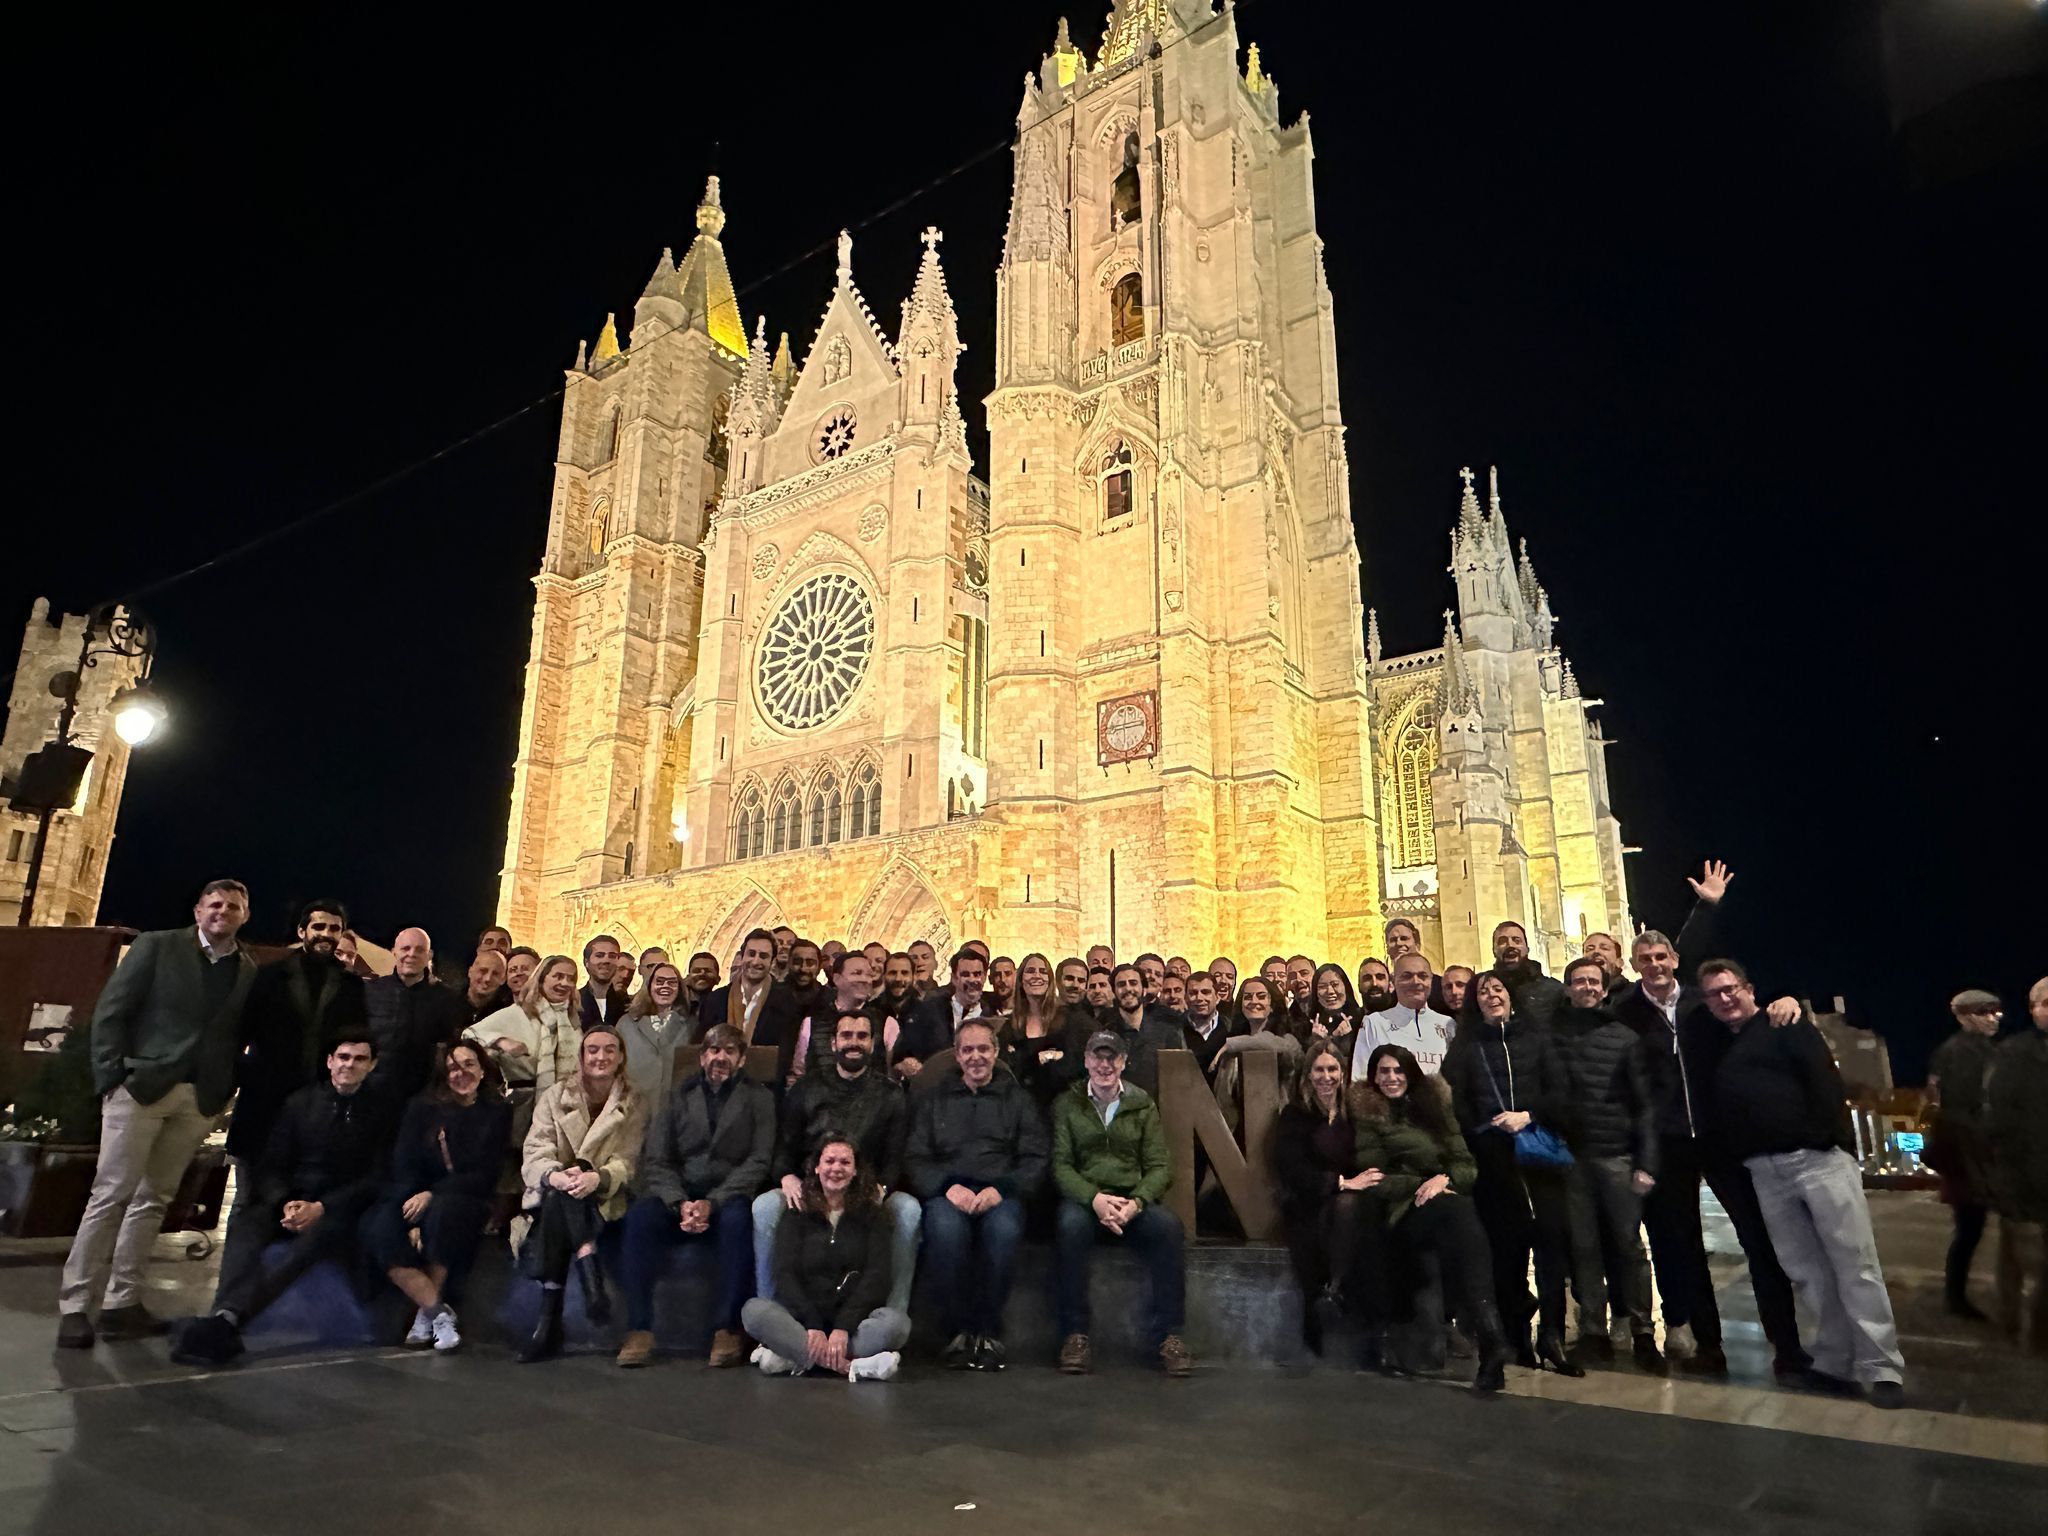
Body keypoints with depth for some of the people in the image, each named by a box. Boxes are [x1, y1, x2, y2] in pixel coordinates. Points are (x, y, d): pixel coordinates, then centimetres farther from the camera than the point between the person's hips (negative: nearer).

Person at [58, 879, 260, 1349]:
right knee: (111, 1195, -3)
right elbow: (110, 1011, -3)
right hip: (141, 1086, -3)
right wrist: (112, 1076, -10)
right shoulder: (157, 945, 1)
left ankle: (121, 1303, 13)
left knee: (153, 1200, 7)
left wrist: (227, 1092, -3)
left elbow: (248, 1037, 9)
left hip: (200, 1099, 3)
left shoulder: (250, 972, 9)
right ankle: (75, 1307, 5)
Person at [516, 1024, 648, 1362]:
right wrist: (555, 1176, -28)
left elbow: (625, 1163, -5)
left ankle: (550, 1322, -34)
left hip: (601, 1201, -1)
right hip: (552, 1196, 1)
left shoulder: (635, 1106, 7)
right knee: (559, 1196, -34)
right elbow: (534, 1155, -4)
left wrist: (596, 1178, -29)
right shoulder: (554, 1097, 10)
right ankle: (591, 1280, -40)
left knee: (559, 1208, -33)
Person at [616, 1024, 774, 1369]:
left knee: (737, 1220, -35)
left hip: (728, 1198, -2)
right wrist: (681, 1204, -14)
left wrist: (712, 1203, -16)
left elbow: (758, 1161, -2)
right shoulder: (675, 1097, 15)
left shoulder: (759, 1099, 9)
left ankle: (727, 1329, -25)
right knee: (641, 1215, -28)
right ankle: (639, 1329, -22)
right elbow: (656, 1160, 5)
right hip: (678, 1197, 2)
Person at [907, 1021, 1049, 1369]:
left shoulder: (1017, 1098, 19)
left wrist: (1000, 1190, -11)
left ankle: (988, 1333, -19)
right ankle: (957, 1333, -20)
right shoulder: (933, 1099, 21)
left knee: (1004, 1229, -36)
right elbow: (914, 1160, 10)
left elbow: (1035, 1160, 8)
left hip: (1000, 1193, 0)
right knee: (946, 1229, -35)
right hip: (946, 1192, 1)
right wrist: (948, 1187, -11)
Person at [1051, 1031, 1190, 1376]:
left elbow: (1159, 1166, 3)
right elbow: (1060, 1165, -1)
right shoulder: (1067, 1104, 8)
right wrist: (1094, 1198, -20)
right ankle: (1075, 1335, -25)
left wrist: (1137, 1202, -18)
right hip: (1084, 1197, -1)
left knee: (1167, 1225, -31)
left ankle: (1168, 1335, -19)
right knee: (1070, 1224, -36)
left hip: (1133, 1198, 1)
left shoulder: (1143, 1105, 11)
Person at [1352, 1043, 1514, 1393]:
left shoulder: (1433, 1105, 19)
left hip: (1448, 1198, 3)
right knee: (1454, 1212, -35)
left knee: (1461, 1215, -34)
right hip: (1402, 1211, -3)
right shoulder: (1367, 1116, 8)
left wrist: (1444, 1179, -11)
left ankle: (1490, 1340, -42)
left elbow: (1466, 1165, 11)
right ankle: (1491, 1336, -43)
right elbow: (1373, 1180, -1)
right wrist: (1422, 1185, -12)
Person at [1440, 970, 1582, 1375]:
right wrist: (1484, 1129, -8)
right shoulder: (1464, 1046, 10)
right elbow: (1455, 1101, 3)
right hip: (1492, 1158, 0)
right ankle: (1517, 1335, 12)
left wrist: (1528, 1115, -13)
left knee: (1551, 1237, -9)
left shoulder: (1537, 1037, 9)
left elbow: (1560, 1090, 1)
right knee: (1505, 1245, 2)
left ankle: (1552, 1335, -3)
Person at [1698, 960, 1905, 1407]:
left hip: (1817, 1157, -5)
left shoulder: (1786, 1027, 3)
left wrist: (1835, 1140, -15)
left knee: (1855, 1265, -4)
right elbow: (1718, 1115, 20)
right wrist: (1732, 1163, 9)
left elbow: (1825, 1080, -9)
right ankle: (1835, 1360, 15)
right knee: (1806, 1272, 6)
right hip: (1765, 1172, 5)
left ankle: (1882, 1368, 2)